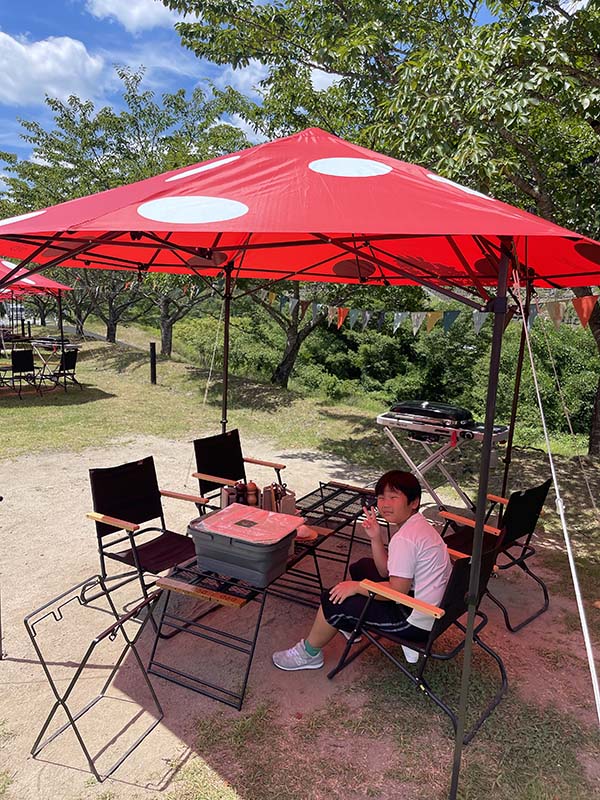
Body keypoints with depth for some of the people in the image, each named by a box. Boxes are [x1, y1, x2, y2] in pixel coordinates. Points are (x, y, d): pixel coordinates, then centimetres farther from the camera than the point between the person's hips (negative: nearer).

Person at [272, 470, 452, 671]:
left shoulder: (405, 538, -26)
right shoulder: (417, 524, 5)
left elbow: (397, 590, -25)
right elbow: (386, 572, 7)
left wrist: (356, 586, -16)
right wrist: (376, 538, -6)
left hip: (417, 622, -10)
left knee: (333, 601, -7)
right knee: (362, 567, 22)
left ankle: (309, 653, 16)